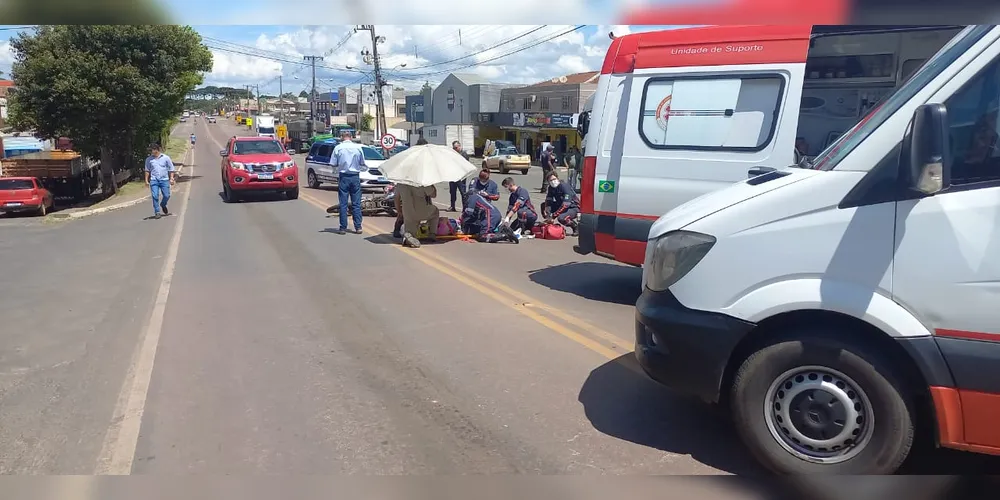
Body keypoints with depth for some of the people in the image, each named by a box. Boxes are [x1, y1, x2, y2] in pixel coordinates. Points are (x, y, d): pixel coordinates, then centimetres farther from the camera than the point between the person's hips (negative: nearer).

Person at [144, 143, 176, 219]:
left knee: (167, 195, 0)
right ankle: (157, 212, 0)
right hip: (154, 180, 1)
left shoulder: (166, 158, 2)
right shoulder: (149, 159, 6)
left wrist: (171, 178, -2)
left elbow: (171, 169, 7)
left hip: (164, 180, 0)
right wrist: (146, 180, 6)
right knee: (155, 196, -7)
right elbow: (147, 170, 13)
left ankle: (163, 205, 31)